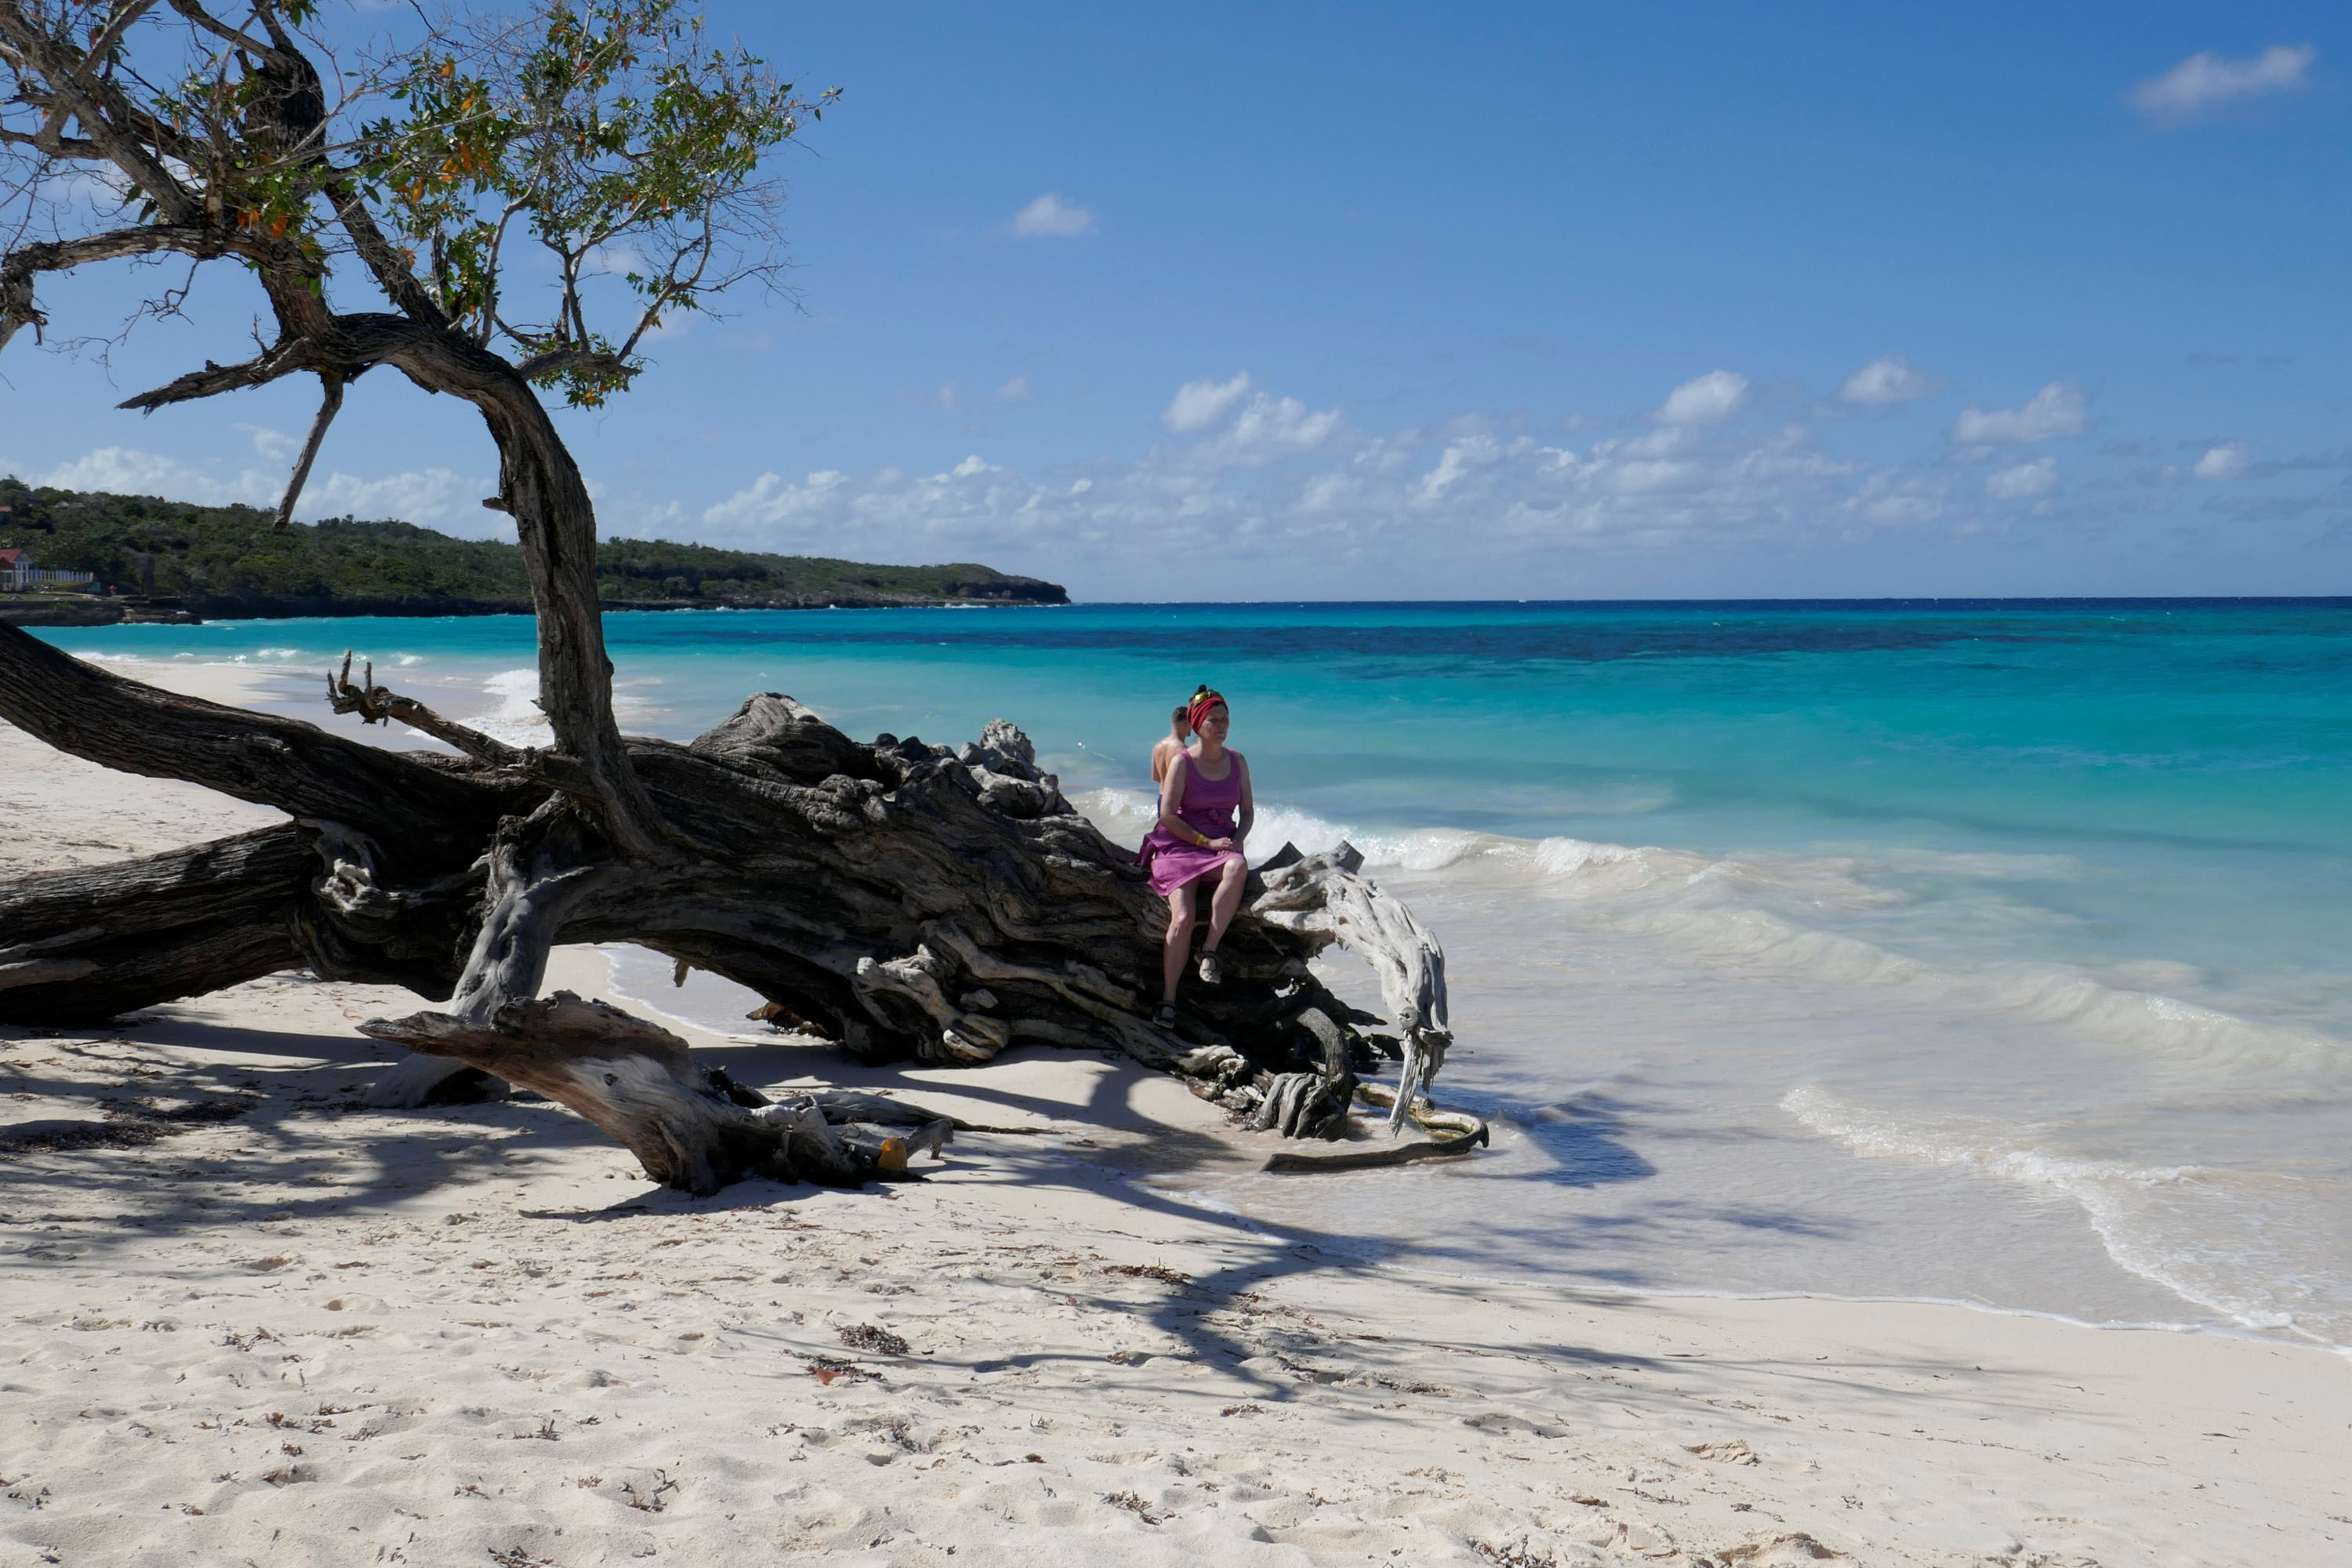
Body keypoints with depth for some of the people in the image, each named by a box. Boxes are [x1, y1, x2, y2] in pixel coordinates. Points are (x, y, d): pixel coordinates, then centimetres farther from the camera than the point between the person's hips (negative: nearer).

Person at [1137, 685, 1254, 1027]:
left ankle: (1210, 951, -30)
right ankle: (1168, 998, -14)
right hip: (1180, 845, -3)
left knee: (1238, 867, -37)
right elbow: (1167, 815, -8)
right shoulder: (1182, 762, -2)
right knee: (1183, 917, -25)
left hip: (1222, 843, 3)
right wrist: (1207, 842, -13)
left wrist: (1236, 841, -4)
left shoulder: (1237, 762, 11)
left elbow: (1248, 810, 16)